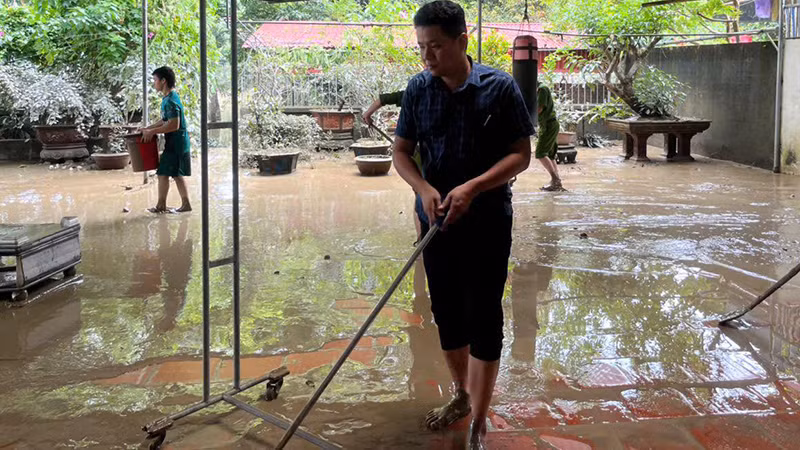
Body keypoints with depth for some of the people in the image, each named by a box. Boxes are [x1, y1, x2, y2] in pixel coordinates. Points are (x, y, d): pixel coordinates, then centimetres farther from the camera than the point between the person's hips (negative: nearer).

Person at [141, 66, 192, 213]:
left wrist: (153, 132, -20)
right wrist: (147, 128, 15)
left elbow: (174, 125, -25)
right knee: (177, 174, 12)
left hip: (175, 143, -10)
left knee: (163, 173, -3)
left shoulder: (170, 101, -19)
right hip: (177, 142, 10)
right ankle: (185, 204, 16)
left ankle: (161, 205, 4)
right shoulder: (168, 98, 12)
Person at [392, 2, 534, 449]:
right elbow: (402, 151, 5)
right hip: (437, 220, 4)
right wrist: (424, 189, -14)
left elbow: (521, 154, -9)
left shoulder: (500, 86, -11)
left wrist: (473, 188, -22)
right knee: (446, 311, 14)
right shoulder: (418, 88, -1)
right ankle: (462, 394, 35)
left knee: (483, 318, 0)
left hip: (488, 222, -4)